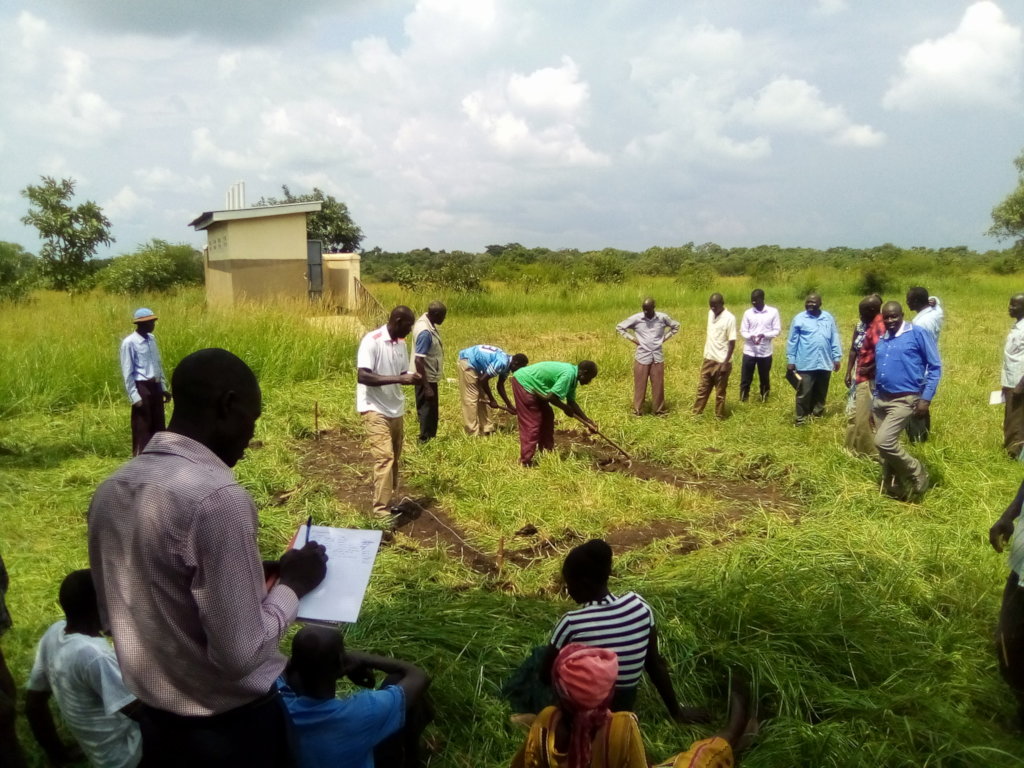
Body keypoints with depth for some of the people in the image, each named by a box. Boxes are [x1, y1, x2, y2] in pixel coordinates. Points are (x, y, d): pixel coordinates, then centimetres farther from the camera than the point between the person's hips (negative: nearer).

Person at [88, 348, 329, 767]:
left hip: (157, 721, 6)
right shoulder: (218, 498, -28)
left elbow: (114, 616, 9)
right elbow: (239, 653, -27)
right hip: (233, 725, -6)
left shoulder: (110, 490, -3)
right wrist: (291, 585, -10)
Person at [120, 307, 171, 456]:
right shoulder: (129, 342, -12)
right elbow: (127, 373, -12)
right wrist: (135, 396, -16)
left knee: (158, 427, 13)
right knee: (142, 429, -1)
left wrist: (164, 387, 15)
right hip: (141, 388, -7)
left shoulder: (152, 339, 10)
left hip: (155, 387, 7)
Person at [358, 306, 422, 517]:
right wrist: (399, 379, -28)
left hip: (395, 410, 8)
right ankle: (381, 511, -11)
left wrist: (412, 378, -7)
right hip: (375, 410, -8)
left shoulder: (401, 344, 8)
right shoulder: (372, 341, -15)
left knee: (394, 458, 10)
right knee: (384, 457, -14)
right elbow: (363, 376, -23)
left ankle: (386, 503, 21)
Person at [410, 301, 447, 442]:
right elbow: (418, 360, -29)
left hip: (429, 375, 10)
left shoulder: (426, 319, 1)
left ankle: (430, 437, 31)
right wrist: (427, 387, -27)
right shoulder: (425, 332, -29)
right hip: (426, 377, -10)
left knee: (430, 409, 19)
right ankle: (426, 440, 14)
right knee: (427, 409, 2)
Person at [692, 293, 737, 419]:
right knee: (702, 389, 12)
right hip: (708, 359, 6)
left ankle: (719, 418, 18)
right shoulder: (711, 314, 5)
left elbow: (732, 342, -16)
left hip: (721, 362, -6)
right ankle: (696, 414, 21)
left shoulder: (729, 318, -16)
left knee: (720, 392, 6)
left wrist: (726, 363, -18)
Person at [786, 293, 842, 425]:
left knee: (821, 393, 13)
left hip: (825, 363, 3)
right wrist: (791, 361, -1)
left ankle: (817, 415, 25)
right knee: (804, 393, -3)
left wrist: (837, 358, 7)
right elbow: (792, 341, 1)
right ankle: (801, 419, 4)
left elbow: (834, 339, 10)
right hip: (805, 364, -3)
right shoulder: (799, 319, -1)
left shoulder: (828, 318, 7)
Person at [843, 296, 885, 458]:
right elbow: (854, 350, 14)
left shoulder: (879, 327, -19)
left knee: (865, 416, -2)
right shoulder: (861, 325, 8)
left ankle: (868, 451, 9)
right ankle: (853, 447, 29)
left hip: (870, 379, -9)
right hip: (859, 377, 9)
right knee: (856, 414, 17)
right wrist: (849, 373, 13)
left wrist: (869, 369, -14)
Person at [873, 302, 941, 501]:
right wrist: (875, 398, 17)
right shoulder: (880, 341, 11)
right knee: (886, 446, 9)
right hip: (881, 400, 7)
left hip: (904, 400, -7)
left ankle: (918, 474, 3)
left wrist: (926, 398, -13)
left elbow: (935, 366, -7)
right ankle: (894, 488, 24)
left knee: (883, 441, -19)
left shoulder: (917, 334, -8)